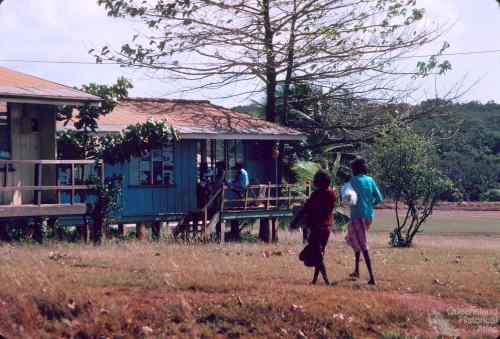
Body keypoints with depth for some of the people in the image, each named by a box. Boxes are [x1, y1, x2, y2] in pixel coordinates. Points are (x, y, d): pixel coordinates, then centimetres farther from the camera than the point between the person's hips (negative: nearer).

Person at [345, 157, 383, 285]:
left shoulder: (353, 181, -7)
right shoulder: (370, 180, 6)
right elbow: (379, 198, 5)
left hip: (357, 215, -6)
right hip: (369, 215, 6)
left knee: (363, 247, -8)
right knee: (354, 240, 27)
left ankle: (372, 278, -17)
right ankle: (356, 271, 31)